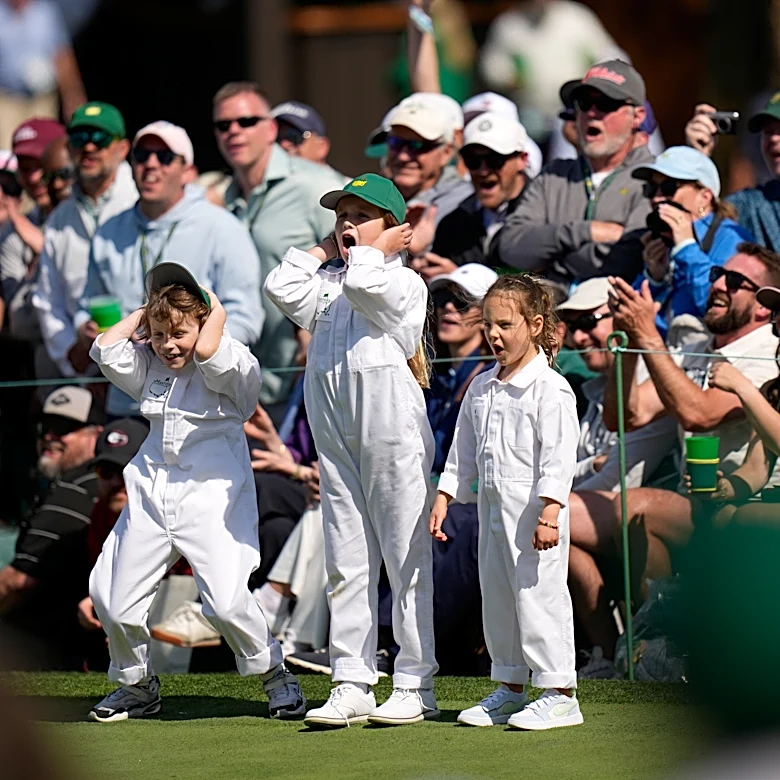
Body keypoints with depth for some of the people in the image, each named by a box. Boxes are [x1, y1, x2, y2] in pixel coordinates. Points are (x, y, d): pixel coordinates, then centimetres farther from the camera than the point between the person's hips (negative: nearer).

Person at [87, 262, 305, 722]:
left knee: (226, 600, -20)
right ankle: (137, 685, 27)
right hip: (151, 495, 6)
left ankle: (274, 674, 4)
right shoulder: (148, 366, 13)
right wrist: (142, 315, 8)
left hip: (212, 497, -6)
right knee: (112, 598, 4)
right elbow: (107, 349, 0)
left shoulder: (232, 367, -5)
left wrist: (217, 314, -8)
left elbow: (207, 352, -26)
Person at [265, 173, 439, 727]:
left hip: (393, 430, -6)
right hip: (336, 436, 6)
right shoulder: (326, 283, 16)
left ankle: (415, 686, 2)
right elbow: (282, 287, 1)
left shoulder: (405, 282, -1)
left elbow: (363, 285, -20)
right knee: (346, 562, 5)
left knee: (406, 557, -2)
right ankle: (351, 686, 7)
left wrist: (370, 250, -1)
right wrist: (324, 250, 11)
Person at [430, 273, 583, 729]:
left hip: (534, 510, -8)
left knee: (538, 596, -8)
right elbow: (464, 452, 21)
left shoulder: (550, 389, -10)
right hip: (492, 508, 8)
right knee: (496, 598, 13)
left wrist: (550, 512, -23)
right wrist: (444, 499, 14)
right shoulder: (481, 390, 13)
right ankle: (510, 688, 23)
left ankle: (560, 694, -3)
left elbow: (559, 457, -16)